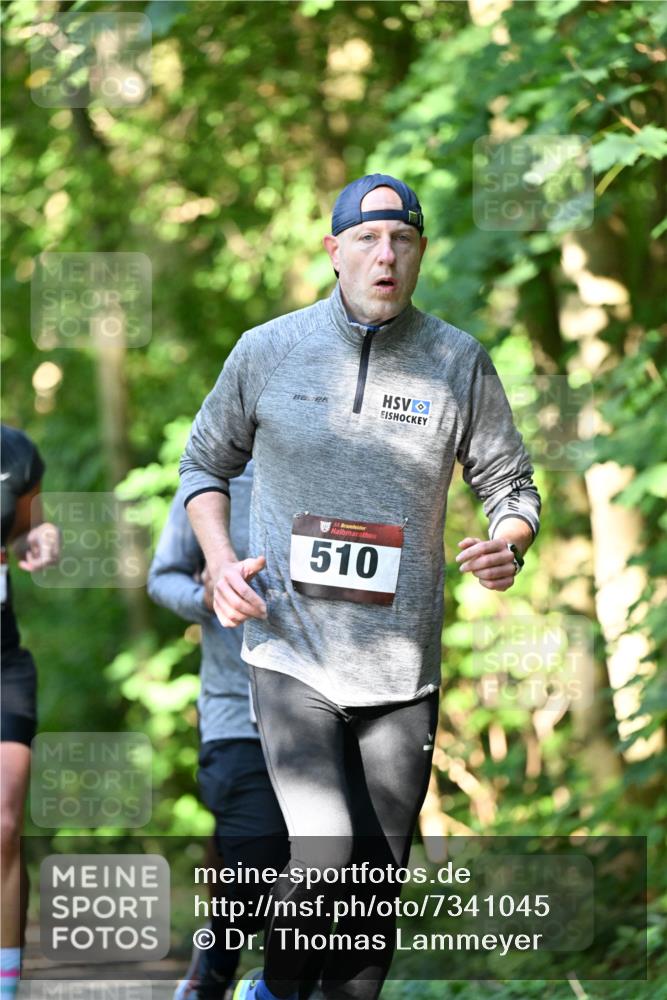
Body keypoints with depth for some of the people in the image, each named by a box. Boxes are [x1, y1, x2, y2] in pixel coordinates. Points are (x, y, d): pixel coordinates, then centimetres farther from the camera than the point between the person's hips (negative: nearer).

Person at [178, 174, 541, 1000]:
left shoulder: (458, 361, 2)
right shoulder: (267, 351, 1)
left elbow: (510, 485, 10)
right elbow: (205, 463, 15)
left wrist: (509, 545, -13)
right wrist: (221, 560, -2)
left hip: (402, 665, 2)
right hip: (292, 649, -2)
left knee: (380, 879, 5)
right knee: (324, 853, -18)